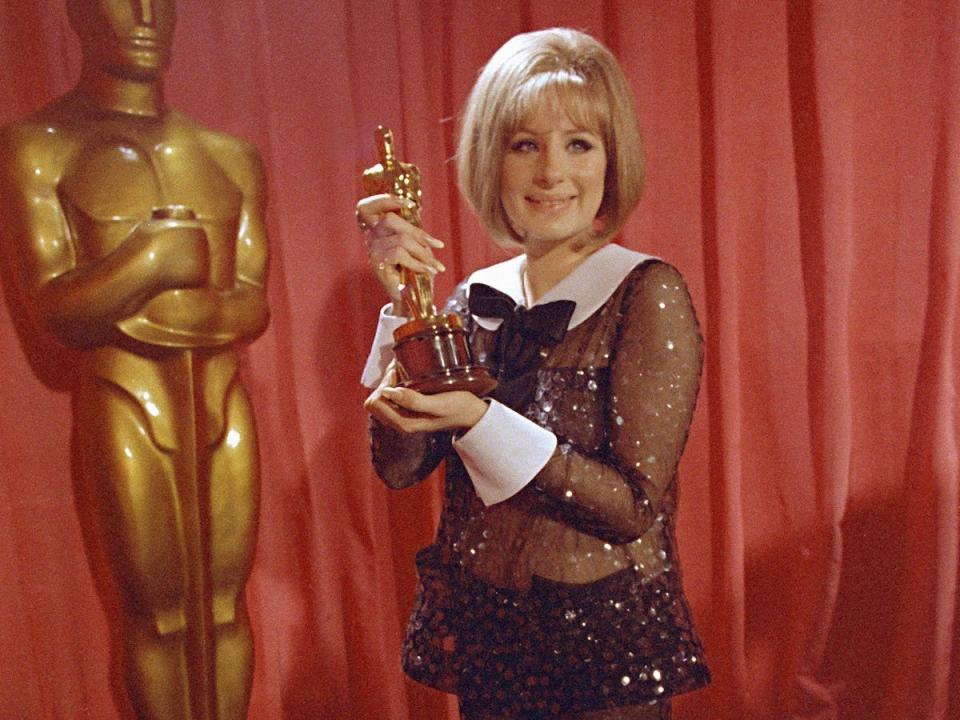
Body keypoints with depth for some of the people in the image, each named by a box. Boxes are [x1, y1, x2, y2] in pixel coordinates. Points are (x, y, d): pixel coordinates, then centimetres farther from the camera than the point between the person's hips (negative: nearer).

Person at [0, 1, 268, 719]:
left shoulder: (232, 156, 8)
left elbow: (253, 305, 2)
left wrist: (143, 311, -11)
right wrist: (156, 256, -17)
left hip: (225, 404, 3)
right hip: (124, 410, -3)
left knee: (225, 606, 13)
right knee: (156, 616, 11)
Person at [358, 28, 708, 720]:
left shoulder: (647, 294, -14)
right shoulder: (476, 300, -1)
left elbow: (635, 507, -18)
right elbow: (399, 464, -7)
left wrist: (480, 423, -27)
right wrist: (405, 302, -15)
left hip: (602, 644, -4)